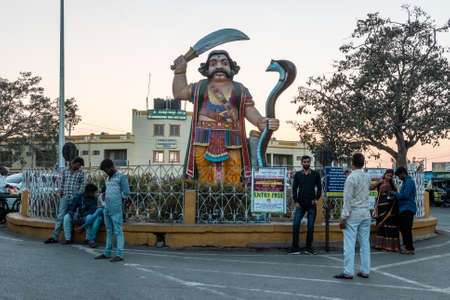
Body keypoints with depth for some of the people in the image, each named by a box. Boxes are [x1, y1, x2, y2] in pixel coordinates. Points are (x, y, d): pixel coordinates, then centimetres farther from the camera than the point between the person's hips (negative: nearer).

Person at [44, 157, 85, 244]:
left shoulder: (81, 173, 3)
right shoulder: (65, 171, 10)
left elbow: (82, 185, 2)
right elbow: (62, 183, 14)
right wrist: (62, 193, 8)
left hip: (74, 198, -2)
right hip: (64, 197, 2)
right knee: (60, 216, -3)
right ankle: (55, 237, -4)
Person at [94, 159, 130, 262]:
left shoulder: (121, 177, -6)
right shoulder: (108, 179, 19)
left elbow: (126, 193, -9)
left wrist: (117, 197, -4)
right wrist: (105, 194, 7)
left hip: (116, 209, -8)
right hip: (107, 209, 8)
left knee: (118, 231, -5)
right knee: (109, 231, 13)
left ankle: (119, 254, -4)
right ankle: (107, 253, 19)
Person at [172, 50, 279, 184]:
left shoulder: (240, 90, 16)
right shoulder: (200, 87, 20)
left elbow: (251, 111, 7)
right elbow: (179, 93, 27)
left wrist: (262, 123, -12)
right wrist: (180, 71, 20)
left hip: (231, 142, 0)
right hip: (204, 141, 1)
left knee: (232, 181, -7)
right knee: (206, 181, -5)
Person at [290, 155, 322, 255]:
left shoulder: (316, 174, 5)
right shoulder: (297, 175, 7)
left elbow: (319, 188, 9)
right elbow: (294, 189, 8)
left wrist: (316, 199, -5)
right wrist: (296, 201, -2)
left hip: (311, 204, 0)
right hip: (300, 204, 0)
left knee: (310, 226, 2)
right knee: (296, 224, -8)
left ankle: (309, 248, 12)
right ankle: (295, 247, -3)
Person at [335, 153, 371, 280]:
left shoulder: (351, 178, -12)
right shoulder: (367, 177, 8)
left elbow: (348, 199, -15)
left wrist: (344, 217, -13)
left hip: (353, 215, -7)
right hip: (366, 214, 7)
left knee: (349, 244, -4)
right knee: (365, 243, 9)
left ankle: (348, 272, -3)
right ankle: (365, 271, 13)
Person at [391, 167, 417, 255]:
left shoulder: (409, 182, -13)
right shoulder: (405, 182, 18)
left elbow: (405, 195, -20)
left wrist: (395, 194, -8)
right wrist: (396, 195, 7)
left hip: (408, 209, -10)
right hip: (403, 208, 10)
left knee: (407, 229, -8)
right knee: (403, 228, 14)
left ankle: (410, 249, -4)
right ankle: (405, 246, 22)